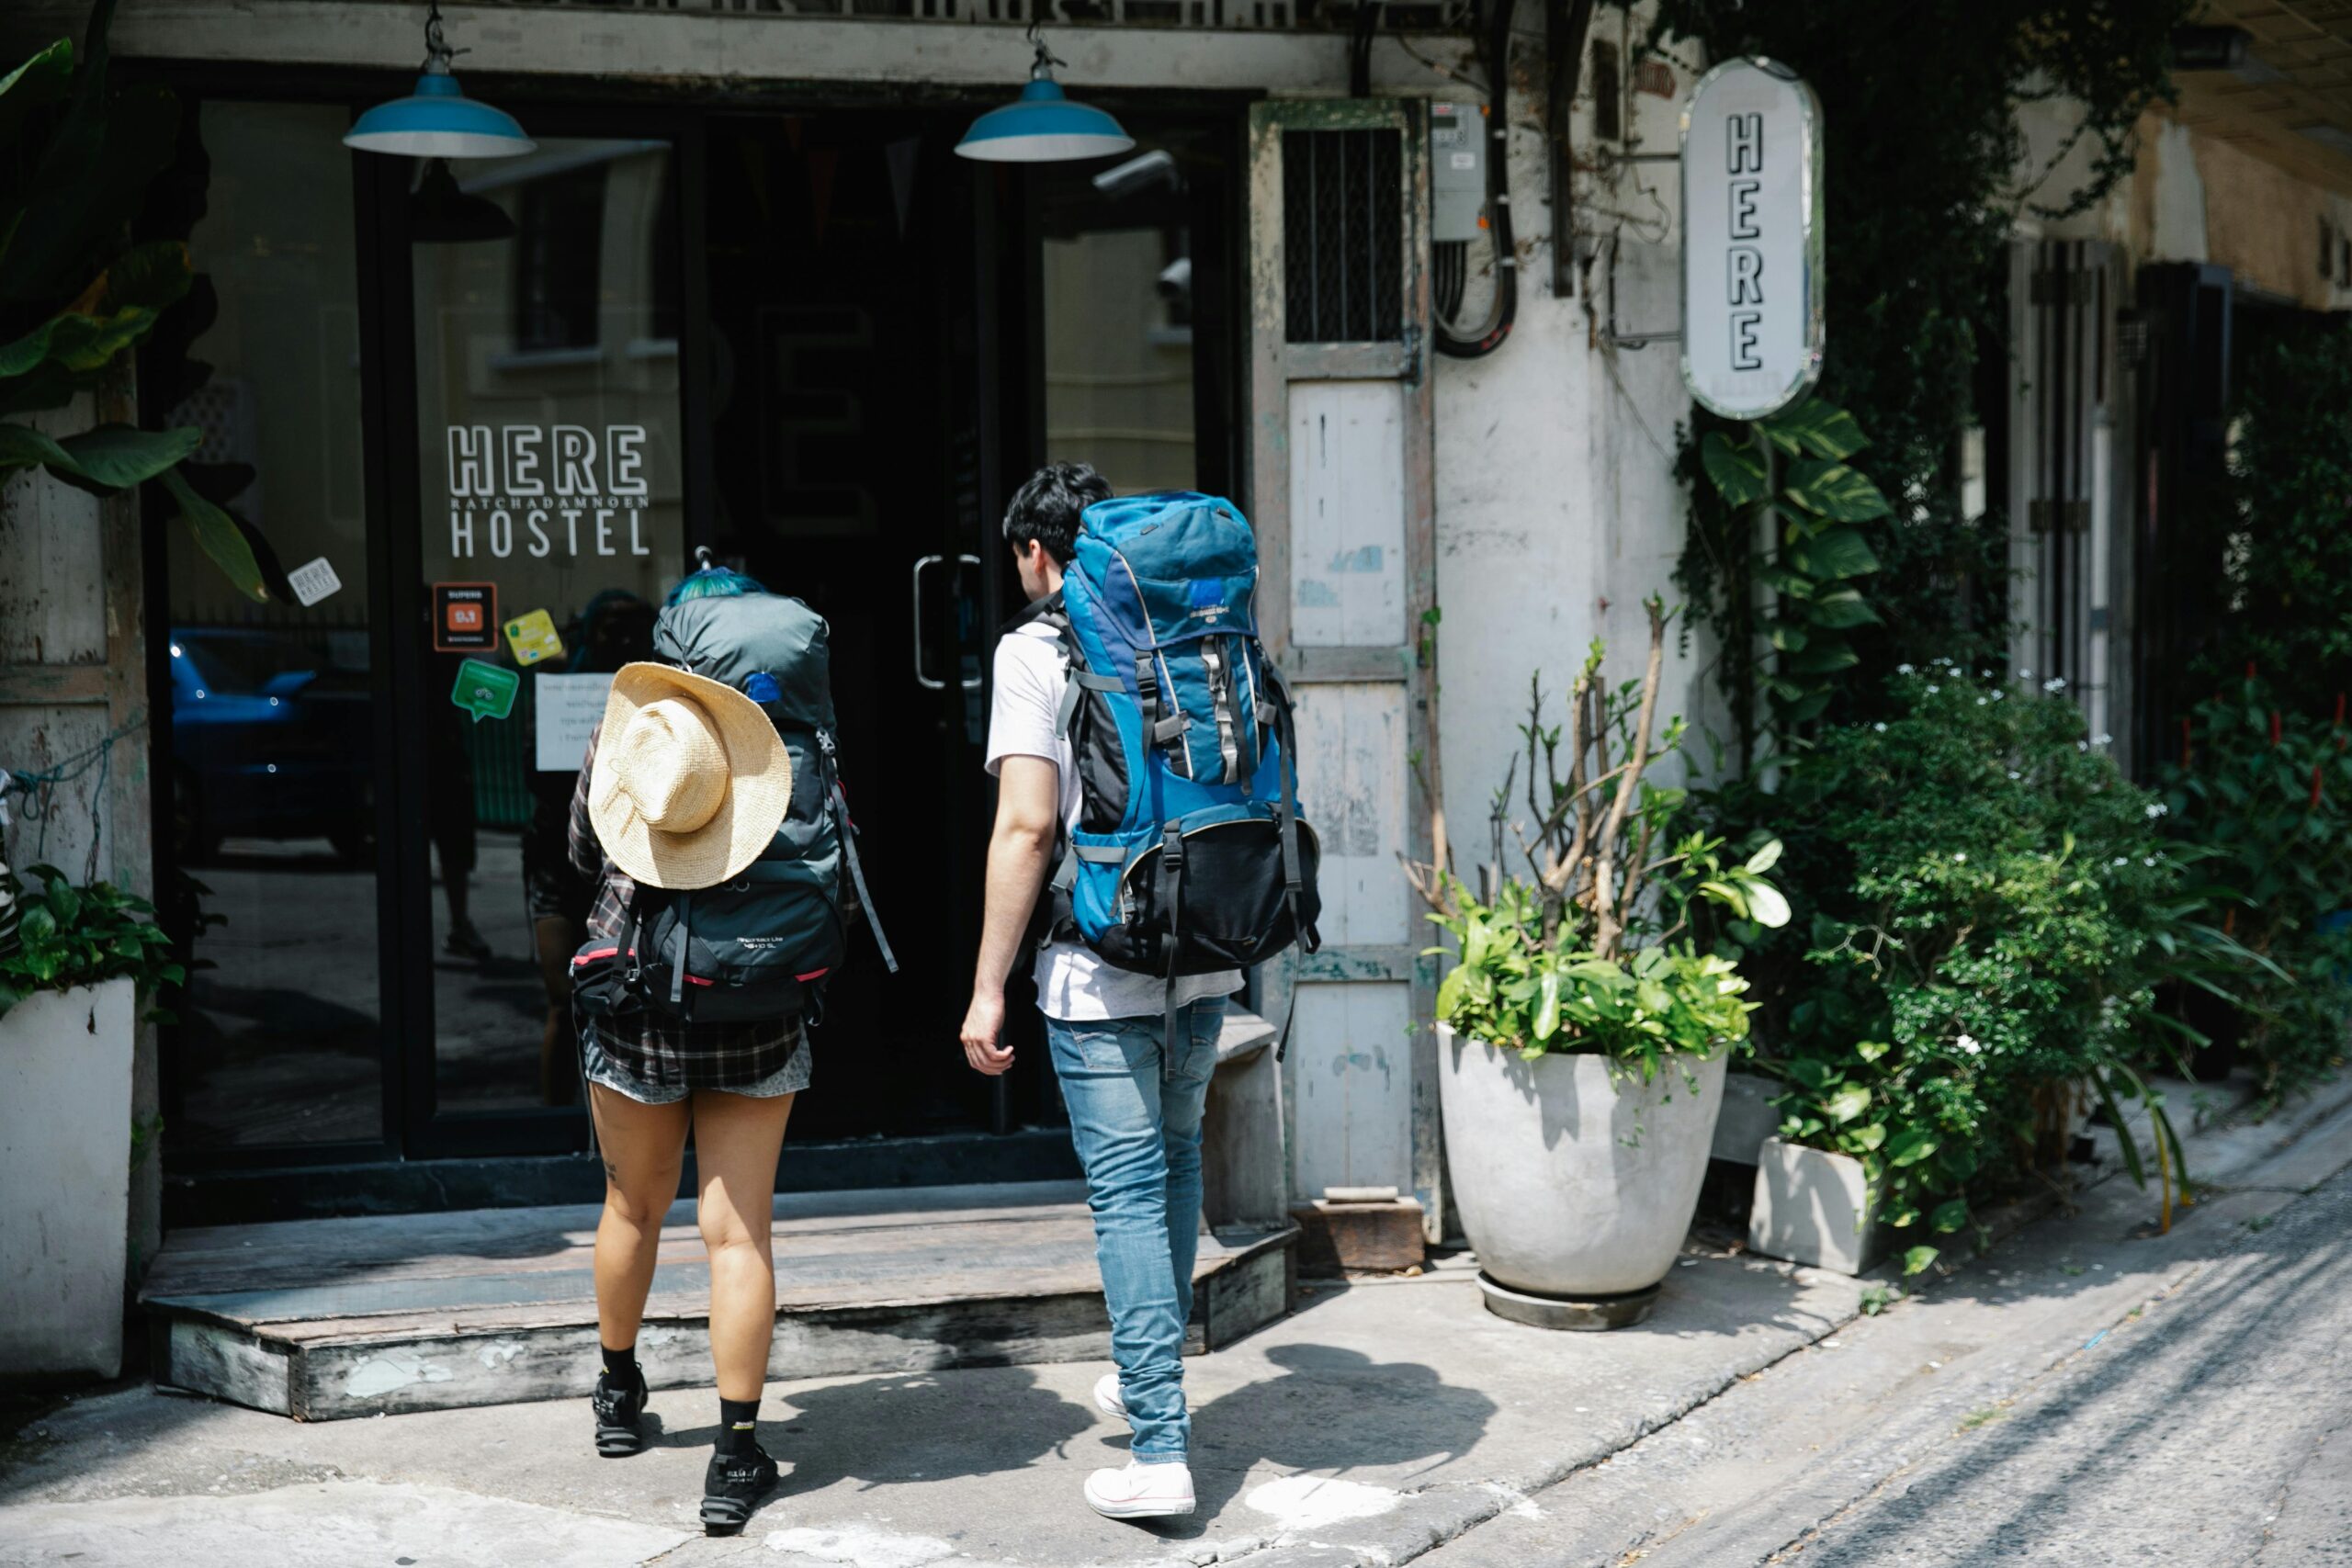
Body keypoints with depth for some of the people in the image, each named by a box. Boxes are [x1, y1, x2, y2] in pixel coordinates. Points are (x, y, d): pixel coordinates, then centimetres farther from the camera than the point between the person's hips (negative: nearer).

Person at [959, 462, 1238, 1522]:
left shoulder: (1034, 649, -6)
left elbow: (1028, 825, -14)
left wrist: (988, 987, -10)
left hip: (1102, 966, -6)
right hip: (1206, 957, 6)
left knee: (1128, 1191, -3)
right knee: (1175, 1158, 22)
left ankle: (1160, 1452, -4)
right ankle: (1152, 1381, 36)